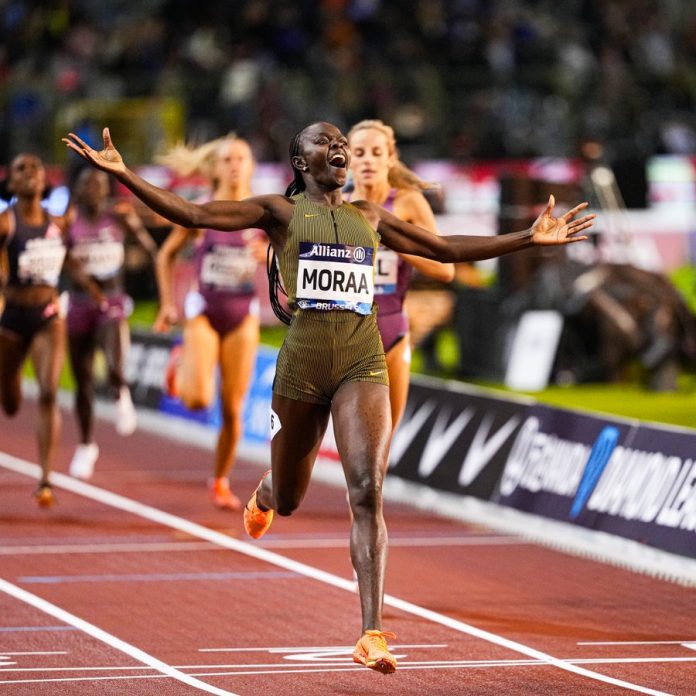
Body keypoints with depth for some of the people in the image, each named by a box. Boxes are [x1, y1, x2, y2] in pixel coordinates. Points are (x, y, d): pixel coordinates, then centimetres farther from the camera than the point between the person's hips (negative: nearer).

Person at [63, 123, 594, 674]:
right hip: (302, 364, -1)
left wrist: (531, 238, 21)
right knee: (288, 501, 13)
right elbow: (192, 214, -4)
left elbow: (447, 249, 23)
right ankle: (264, 496, 56)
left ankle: (372, 634, -20)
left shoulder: (370, 218, 15)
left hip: (363, 364, 1)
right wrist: (121, 173, -14)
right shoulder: (281, 212, 5)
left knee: (368, 490, -17)